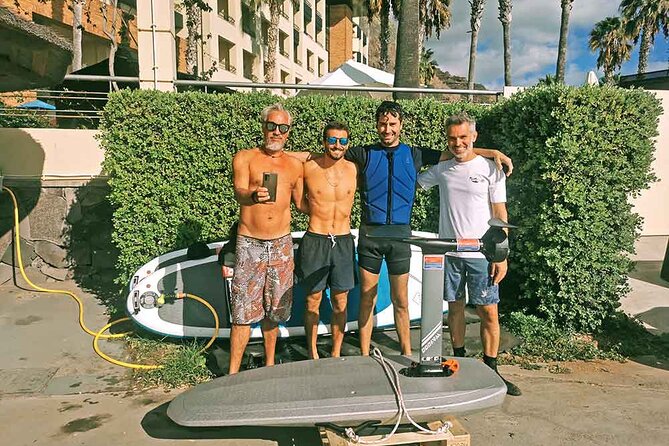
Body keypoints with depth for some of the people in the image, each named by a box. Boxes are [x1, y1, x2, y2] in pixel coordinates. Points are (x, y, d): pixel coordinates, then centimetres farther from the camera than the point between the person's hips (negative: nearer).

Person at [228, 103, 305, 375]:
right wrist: (254, 196, -38)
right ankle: (233, 372, 5)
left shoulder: (295, 165, 11)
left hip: (281, 243, 3)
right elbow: (239, 193, -17)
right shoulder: (245, 158, 0)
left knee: (273, 310, 13)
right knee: (244, 311, -5)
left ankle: (269, 364, 28)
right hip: (249, 243, -3)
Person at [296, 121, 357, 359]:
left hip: (343, 241, 2)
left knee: (340, 303, 9)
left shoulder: (354, 169, 0)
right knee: (313, 301, 7)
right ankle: (312, 353, 23)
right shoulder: (308, 167, -4)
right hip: (315, 241, -2)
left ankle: (336, 354, 23)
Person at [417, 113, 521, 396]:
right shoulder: (441, 169, 7)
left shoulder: (490, 169, -2)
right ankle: (459, 360, 26)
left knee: (488, 312, -1)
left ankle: (490, 370, 12)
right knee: (455, 307, 12)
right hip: (449, 251, 3)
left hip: (481, 253, -3)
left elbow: (500, 214, -3)